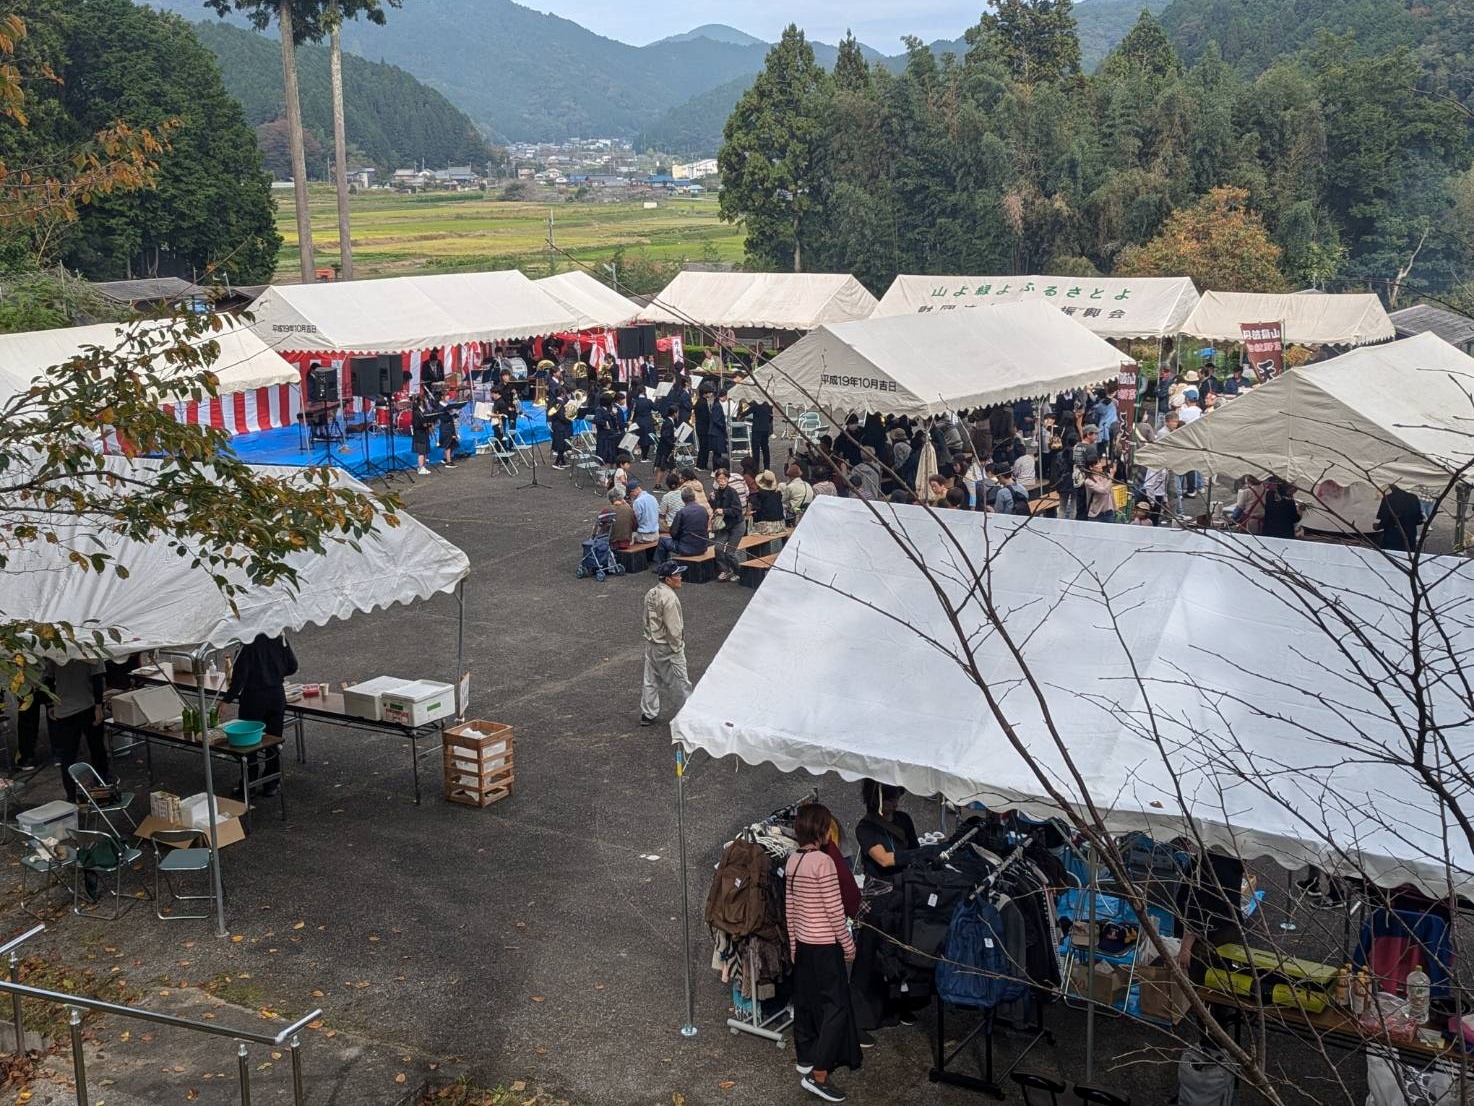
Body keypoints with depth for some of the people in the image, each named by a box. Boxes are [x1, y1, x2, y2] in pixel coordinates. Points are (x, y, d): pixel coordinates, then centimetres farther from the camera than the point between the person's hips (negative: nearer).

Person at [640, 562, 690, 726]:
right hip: (667, 648, -9)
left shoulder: (651, 594, 5)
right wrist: (677, 647, -11)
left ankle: (648, 714, 22)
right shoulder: (669, 598, -23)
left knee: (651, 680, 15)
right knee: (679, 682, 4)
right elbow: (673, 628, -22)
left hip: (651, 644, 9)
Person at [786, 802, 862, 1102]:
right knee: (836, 1005, -3)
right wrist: (848, 943, -7)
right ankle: (818, 1075, -6)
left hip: (803, 942, 8)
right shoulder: (823, 861, -21)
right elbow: (835, 909, -18)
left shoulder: (792, 860, 3)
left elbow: (789, 907, 10)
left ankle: (805, 1058, 32)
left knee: (806, 999, 19)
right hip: (825, 945, -8)